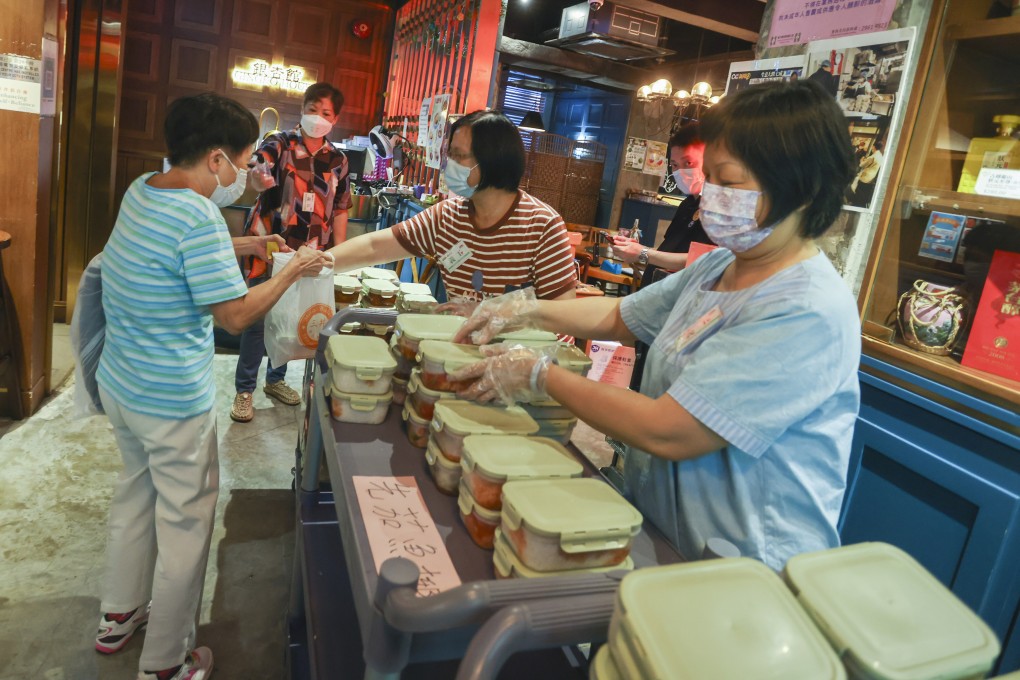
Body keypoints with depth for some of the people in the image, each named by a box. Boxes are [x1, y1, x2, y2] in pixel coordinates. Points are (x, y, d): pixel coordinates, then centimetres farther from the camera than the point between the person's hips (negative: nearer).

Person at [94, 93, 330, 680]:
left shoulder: (142, 190, 2)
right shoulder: (199, 217, -26)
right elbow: (237, 316, -21)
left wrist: (242, 247, 13)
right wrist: (294, 270, -10)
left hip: (119, 384, 9)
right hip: (174, 403, -9)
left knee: (137, 491, 27)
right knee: (185, 522, 8)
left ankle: (119, 616, 46)